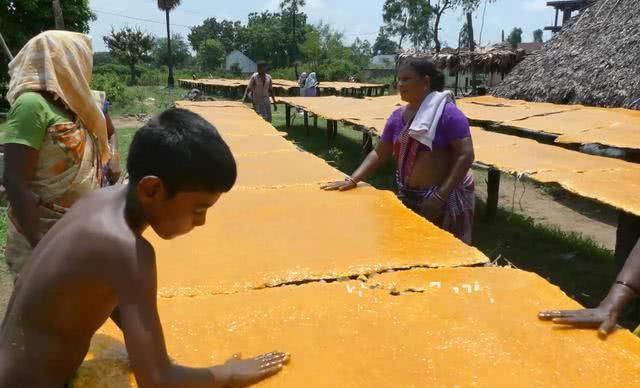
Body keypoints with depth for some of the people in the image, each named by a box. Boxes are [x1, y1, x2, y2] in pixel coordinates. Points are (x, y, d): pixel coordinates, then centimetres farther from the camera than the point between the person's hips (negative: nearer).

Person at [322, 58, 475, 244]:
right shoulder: (398, 116, 4)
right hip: (408, 195, 5)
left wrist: (440, 196, -24)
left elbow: (465, 155, -18)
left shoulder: (447, 113, -14)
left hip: (446, 196, -5)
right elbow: (379, 153, 7)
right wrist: (352, 180, -5)